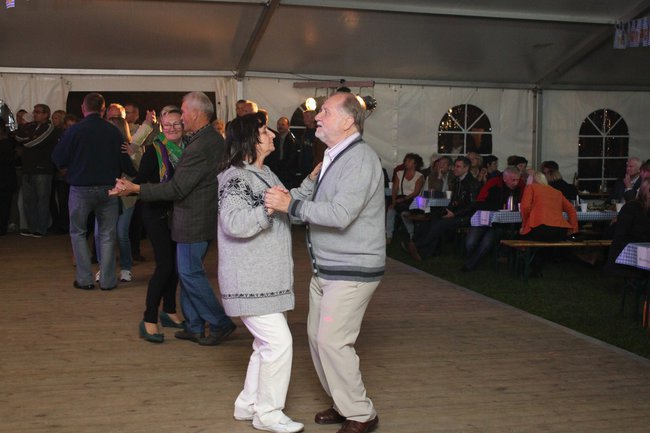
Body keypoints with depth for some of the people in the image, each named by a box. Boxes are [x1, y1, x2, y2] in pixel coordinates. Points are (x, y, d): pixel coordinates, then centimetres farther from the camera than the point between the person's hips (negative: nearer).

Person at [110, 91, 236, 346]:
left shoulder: (199, 147, -23)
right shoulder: (214, 139, 10)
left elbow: (176, 189, -22)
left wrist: (135, 189, -16)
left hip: (194, 220, -10)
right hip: (205, 217, 10)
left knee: (190, 272, -1)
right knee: (189, 271, 15)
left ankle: (220, 323, 7)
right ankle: (194, 327, 21)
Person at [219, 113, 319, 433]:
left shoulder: (265, 174, 15)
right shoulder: (235, 178, -15)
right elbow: (233, 223, -28)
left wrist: (310, 182, 17)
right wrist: (270, 208, -29)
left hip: (269, 278, 10)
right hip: (249, 281, -10)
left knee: (267, 343, 16)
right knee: (279, 342, -10)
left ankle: (248, 404, 29)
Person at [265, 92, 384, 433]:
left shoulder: (360, 159, -18)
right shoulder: (334, 157, 14)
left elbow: (340, 214, -28)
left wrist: (292, 205, -24)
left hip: (351, 272, -10)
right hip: (325, 268, 10)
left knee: (332, 341, -9)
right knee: (317, 336, 13)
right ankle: (343, 403, 28)